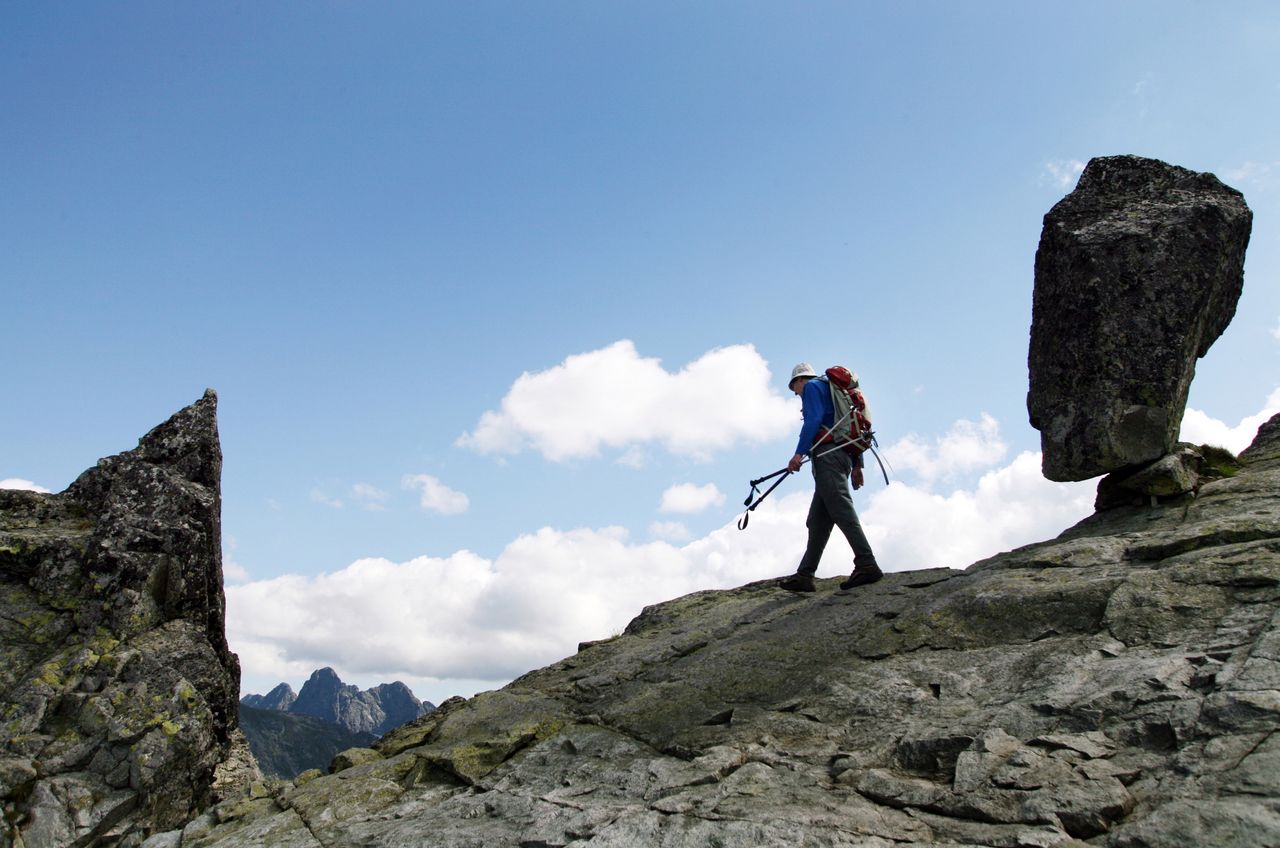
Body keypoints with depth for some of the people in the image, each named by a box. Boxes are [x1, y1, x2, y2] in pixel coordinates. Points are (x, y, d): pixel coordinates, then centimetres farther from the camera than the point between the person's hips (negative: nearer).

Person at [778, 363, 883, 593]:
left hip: (827, 454, -10)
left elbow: (814, 420, -11)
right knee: (818, 521, 5)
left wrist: (799, 453, -17)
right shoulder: (831, 392, 32)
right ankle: (804, 575, 4)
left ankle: (867, 565, -25)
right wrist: (857, 465, 21)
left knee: (841, 510, -17)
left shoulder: (812, 386, 7)